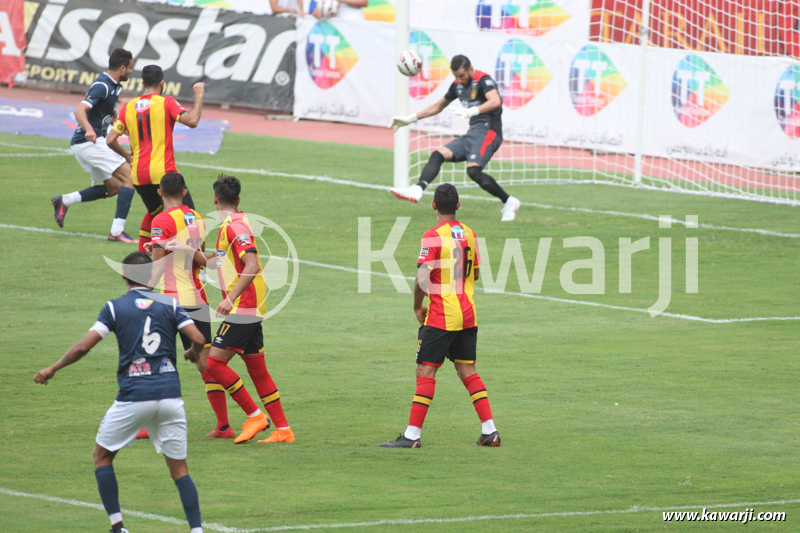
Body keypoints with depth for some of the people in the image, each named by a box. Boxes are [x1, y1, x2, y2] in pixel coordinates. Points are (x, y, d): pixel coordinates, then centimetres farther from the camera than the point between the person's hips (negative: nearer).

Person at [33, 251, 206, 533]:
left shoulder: (115, 307, 3)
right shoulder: (169, 305, 9)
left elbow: (84, 346, -4)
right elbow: (198, 338, -1)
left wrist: (52, 369, 9)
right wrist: (194, 354, 23)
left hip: (133, 397, -2)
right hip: (169, 395, 2)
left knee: (102, 456, 16)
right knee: (179, 468, 10)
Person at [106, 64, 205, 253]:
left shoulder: (128, 107, 9)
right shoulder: (166, 103, -5)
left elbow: (110, 140, 5)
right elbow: (192, 120, -18)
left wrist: (127, 155, 23)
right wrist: (199, 96, -5)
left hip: (138, 174, 6)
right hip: (163, 171, -6)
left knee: (153, 212, 28)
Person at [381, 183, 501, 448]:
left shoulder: (433, 236, -13)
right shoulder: (469, 234, 7)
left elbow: (422, 280, -18)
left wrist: (417, 307, -3)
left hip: (441, 317, -6)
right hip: (468, 315, 6)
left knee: (425, 371, -5)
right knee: (467, 371, 12)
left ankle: (412, 434, -7)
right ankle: (489, 431, 8)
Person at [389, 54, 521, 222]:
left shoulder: (484, 81, -10)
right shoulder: (458, 85, 16)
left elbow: (495, 101, -30)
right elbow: (438, 106, 29)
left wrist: (473, 111, -46)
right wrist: (410, 119, 27)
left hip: (488, 131, -9)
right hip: (472, 133, 9)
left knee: (473, 170, -26)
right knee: (438, 155, -6)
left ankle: (509, 202, -16)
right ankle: (417, 190, -20)